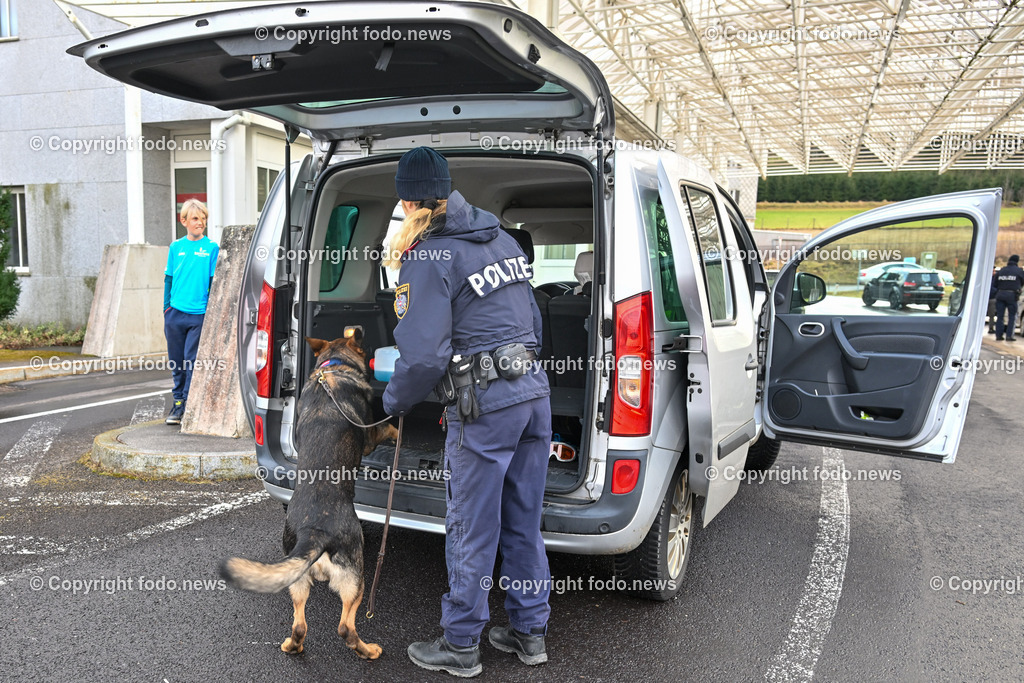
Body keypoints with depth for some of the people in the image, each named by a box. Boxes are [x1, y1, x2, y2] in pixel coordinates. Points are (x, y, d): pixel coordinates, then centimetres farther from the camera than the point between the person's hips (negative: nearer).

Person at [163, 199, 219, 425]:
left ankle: (188, 405, 7)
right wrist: (166, 306, 8)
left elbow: (214, 281, 0)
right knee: (176, 361, 9)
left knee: (192, 361, -3)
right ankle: (178, 401, 22)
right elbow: (168, 278, 13)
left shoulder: (212, 247, 1)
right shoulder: (175, 247, 9)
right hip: (175, 313, 3)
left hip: (199, 315, -3)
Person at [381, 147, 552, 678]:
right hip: (534, 392, 8)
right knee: (523, 523, 18)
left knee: (472, 529, 6)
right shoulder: (503, 239, 15)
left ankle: (460, 646, 21)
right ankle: (529, 632, 30)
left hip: (483, 406, -8)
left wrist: (393, 401, 2)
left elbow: (424, 354, -16)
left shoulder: (429, 258, -10)